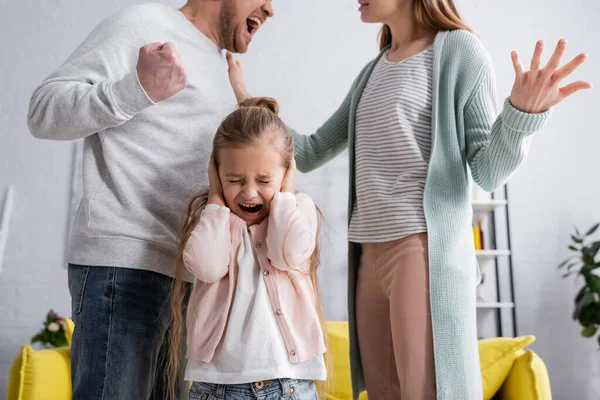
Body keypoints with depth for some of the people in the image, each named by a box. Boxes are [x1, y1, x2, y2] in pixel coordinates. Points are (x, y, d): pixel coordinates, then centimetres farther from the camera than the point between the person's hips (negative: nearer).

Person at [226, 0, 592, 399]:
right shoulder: (371, 74, 18)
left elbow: (488, 172, -5)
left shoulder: (459, 49, 0)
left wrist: (522, 112, -23)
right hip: (369, 252, 7)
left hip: (426, 247, -6)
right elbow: (311, 153, 21)